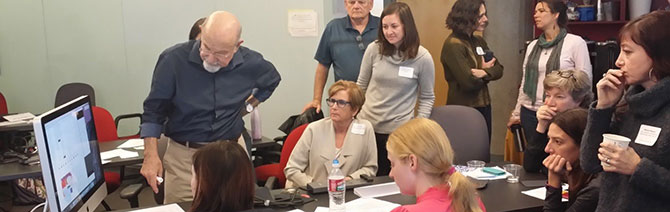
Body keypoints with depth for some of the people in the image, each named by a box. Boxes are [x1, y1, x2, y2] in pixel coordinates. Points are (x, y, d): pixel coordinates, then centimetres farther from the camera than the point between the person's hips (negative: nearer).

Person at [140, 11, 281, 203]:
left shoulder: (250, 63, -7)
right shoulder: (173, 59, -15)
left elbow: (273, 80, 18)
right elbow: (154, 110, -6)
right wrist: (151, 155, -14)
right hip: (183, 155, -2)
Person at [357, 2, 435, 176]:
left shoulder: (423, 57, -10)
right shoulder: (374, 49, -5)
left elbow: (427, 98, 0)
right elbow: (361, 86, 8)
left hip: (399, 130, -2)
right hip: (367, 125, 2)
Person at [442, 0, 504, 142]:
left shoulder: (479, 41, 9)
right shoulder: (453, 45, -17)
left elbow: (498, 70, 4)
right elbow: (468, 82, -22)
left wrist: (483, 73, -17)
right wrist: (486, 70, -4)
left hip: (483, 107, 8)